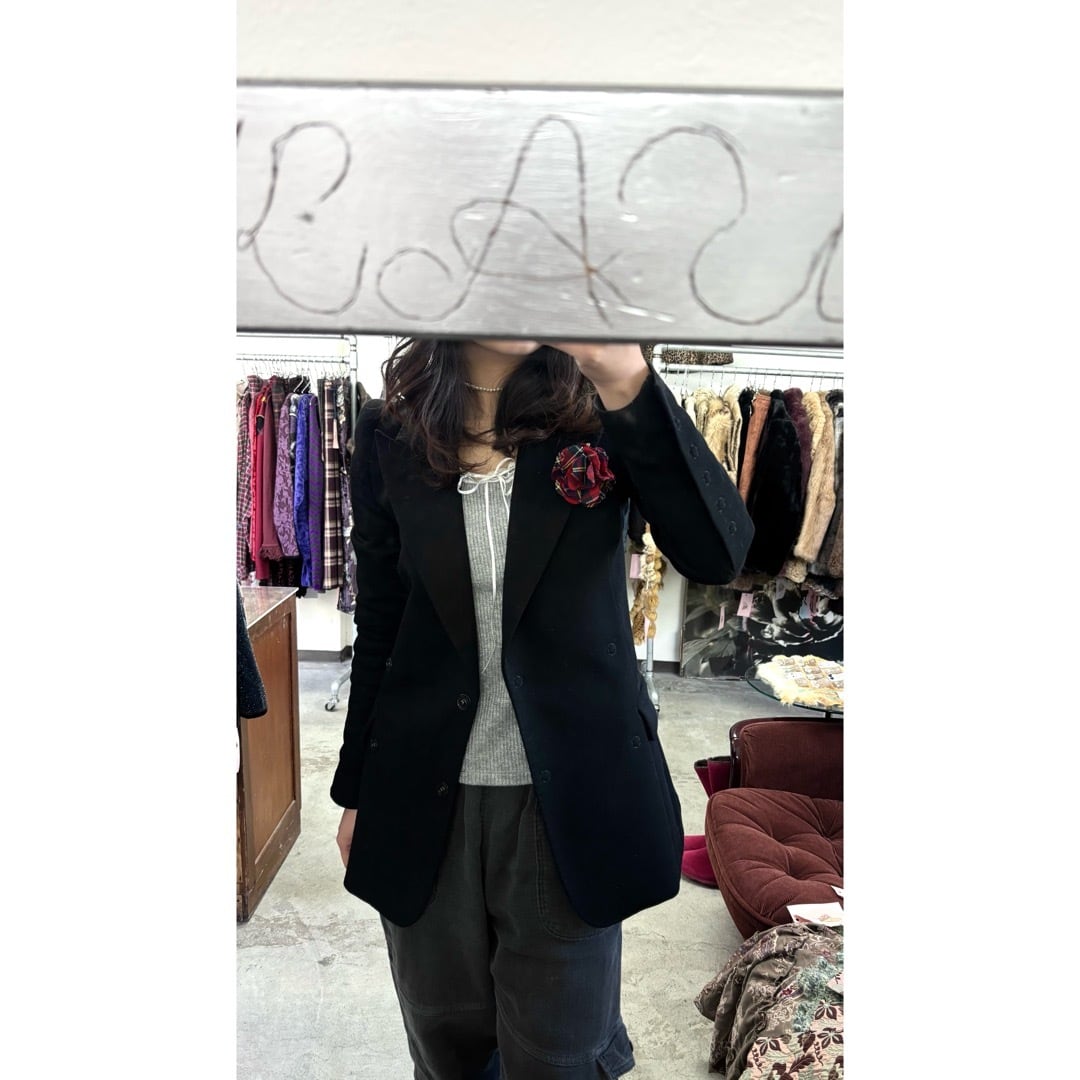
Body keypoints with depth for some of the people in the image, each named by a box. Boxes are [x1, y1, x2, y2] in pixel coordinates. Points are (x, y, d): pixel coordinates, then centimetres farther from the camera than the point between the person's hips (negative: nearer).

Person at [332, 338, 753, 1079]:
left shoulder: (598, 409, -5)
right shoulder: (390, 433, -2)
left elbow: (719, 554, -18)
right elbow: (379, 626, 3)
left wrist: (630, 384, -27)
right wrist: (357, 790, 10)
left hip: (572, 792, -1)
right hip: (427, 797, 2)